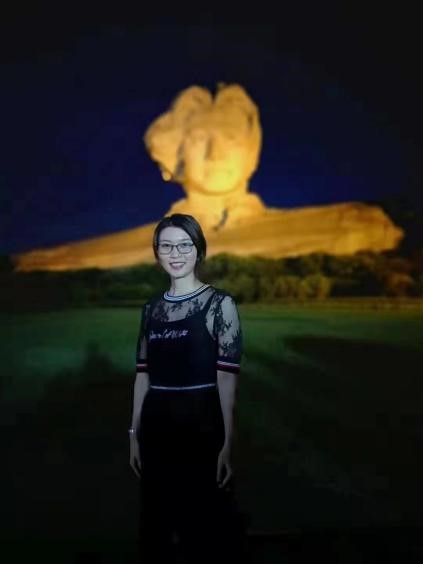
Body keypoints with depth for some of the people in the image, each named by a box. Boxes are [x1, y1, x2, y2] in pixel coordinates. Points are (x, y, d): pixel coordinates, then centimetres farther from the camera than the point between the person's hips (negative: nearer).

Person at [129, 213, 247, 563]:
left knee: (210, 532, 3)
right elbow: (143, 375, 11)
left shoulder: (219, 303, -7)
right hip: (156, 430, 5)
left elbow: (227, 378, -11)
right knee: (157, 525, 15)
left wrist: (227, 444, -15)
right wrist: (135, 434, 9)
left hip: (201, 428, -5)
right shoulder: (152, 309, 9)